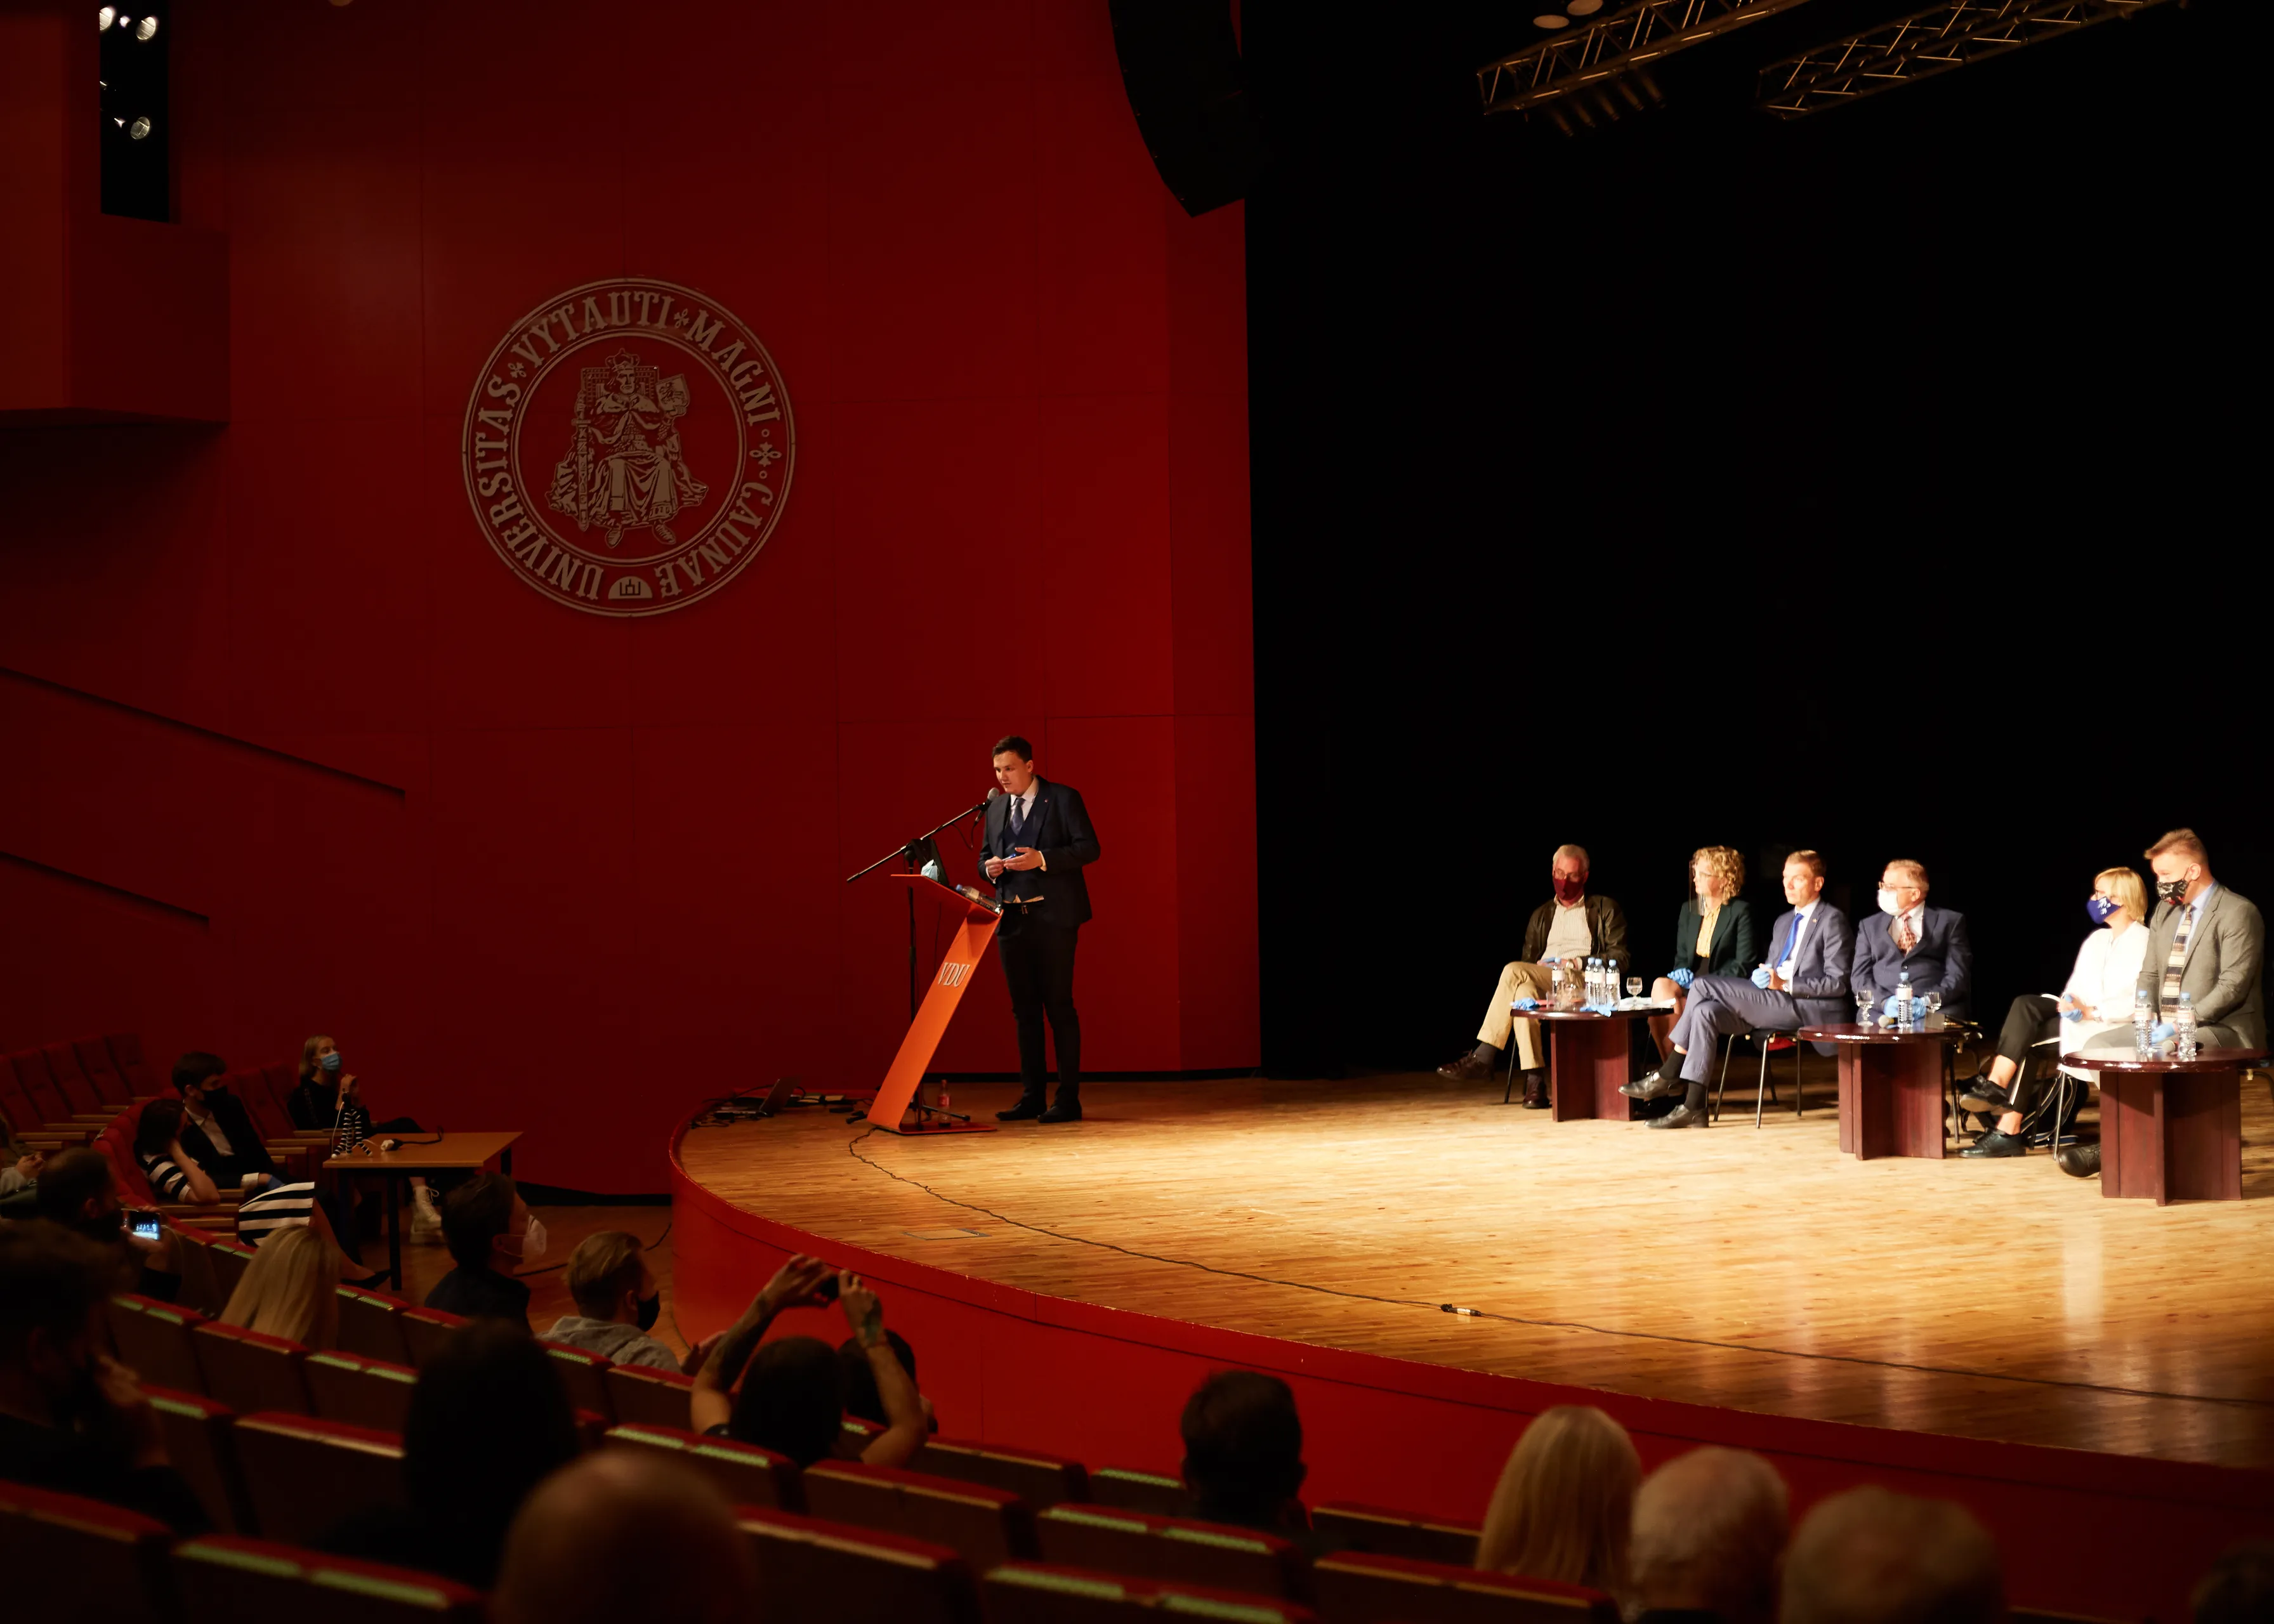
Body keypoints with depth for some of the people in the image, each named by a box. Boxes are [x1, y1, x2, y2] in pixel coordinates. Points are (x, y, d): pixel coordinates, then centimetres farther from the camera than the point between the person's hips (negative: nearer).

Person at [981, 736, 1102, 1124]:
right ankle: (1031, 1096, 14)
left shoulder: (1064, 800, -3)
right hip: (1013, 918, 6)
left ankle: (1069, 1099, -2)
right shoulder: (996, 807, 15)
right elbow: (984, 856, 21)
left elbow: (1089, 847, -8)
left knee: (1059, 1005, -6)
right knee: (1024, 1009, 8)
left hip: (1054, 917, -6)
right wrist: (990, 868, -3)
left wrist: (1042, 859, -20)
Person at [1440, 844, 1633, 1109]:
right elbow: (1528, 961, 24)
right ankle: (1534, 1082, -38)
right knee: (1523, 991, -35)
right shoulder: (1541, 915, 29)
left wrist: (1576, 963, -9)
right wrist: (1539, 967, -2)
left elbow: (1622, 958, 3)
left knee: (1514, 970, -30)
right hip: (1542, 983, 4)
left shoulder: (1605, 910, 15)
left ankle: (1483, 1057, -29)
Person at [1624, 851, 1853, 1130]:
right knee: (1706, 1011, -16)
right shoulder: (1782, 922, 23)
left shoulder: (1832, 920, -3)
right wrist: (1761, 978, 1)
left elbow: (1837, 983, -10)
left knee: (1703, 985, -18)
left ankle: (1667, 1076, -10)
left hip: (1812, 1009, -8)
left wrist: (1785, 984, -17)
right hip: (1779, 1005, 8)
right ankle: (1693, 1108, -17)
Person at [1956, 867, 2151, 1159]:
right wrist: (2069, 1002, -6)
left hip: (2111, 1025, -8)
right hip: (2078, 1019, 8)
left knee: (2027, 1038, -23)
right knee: (2026, 1005, -19)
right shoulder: (2096, 940, 23)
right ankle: (1996, 1085, -27)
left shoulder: (2144, 942, -4)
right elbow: (2075, 987, 18)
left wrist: (2092, 1011, -20)